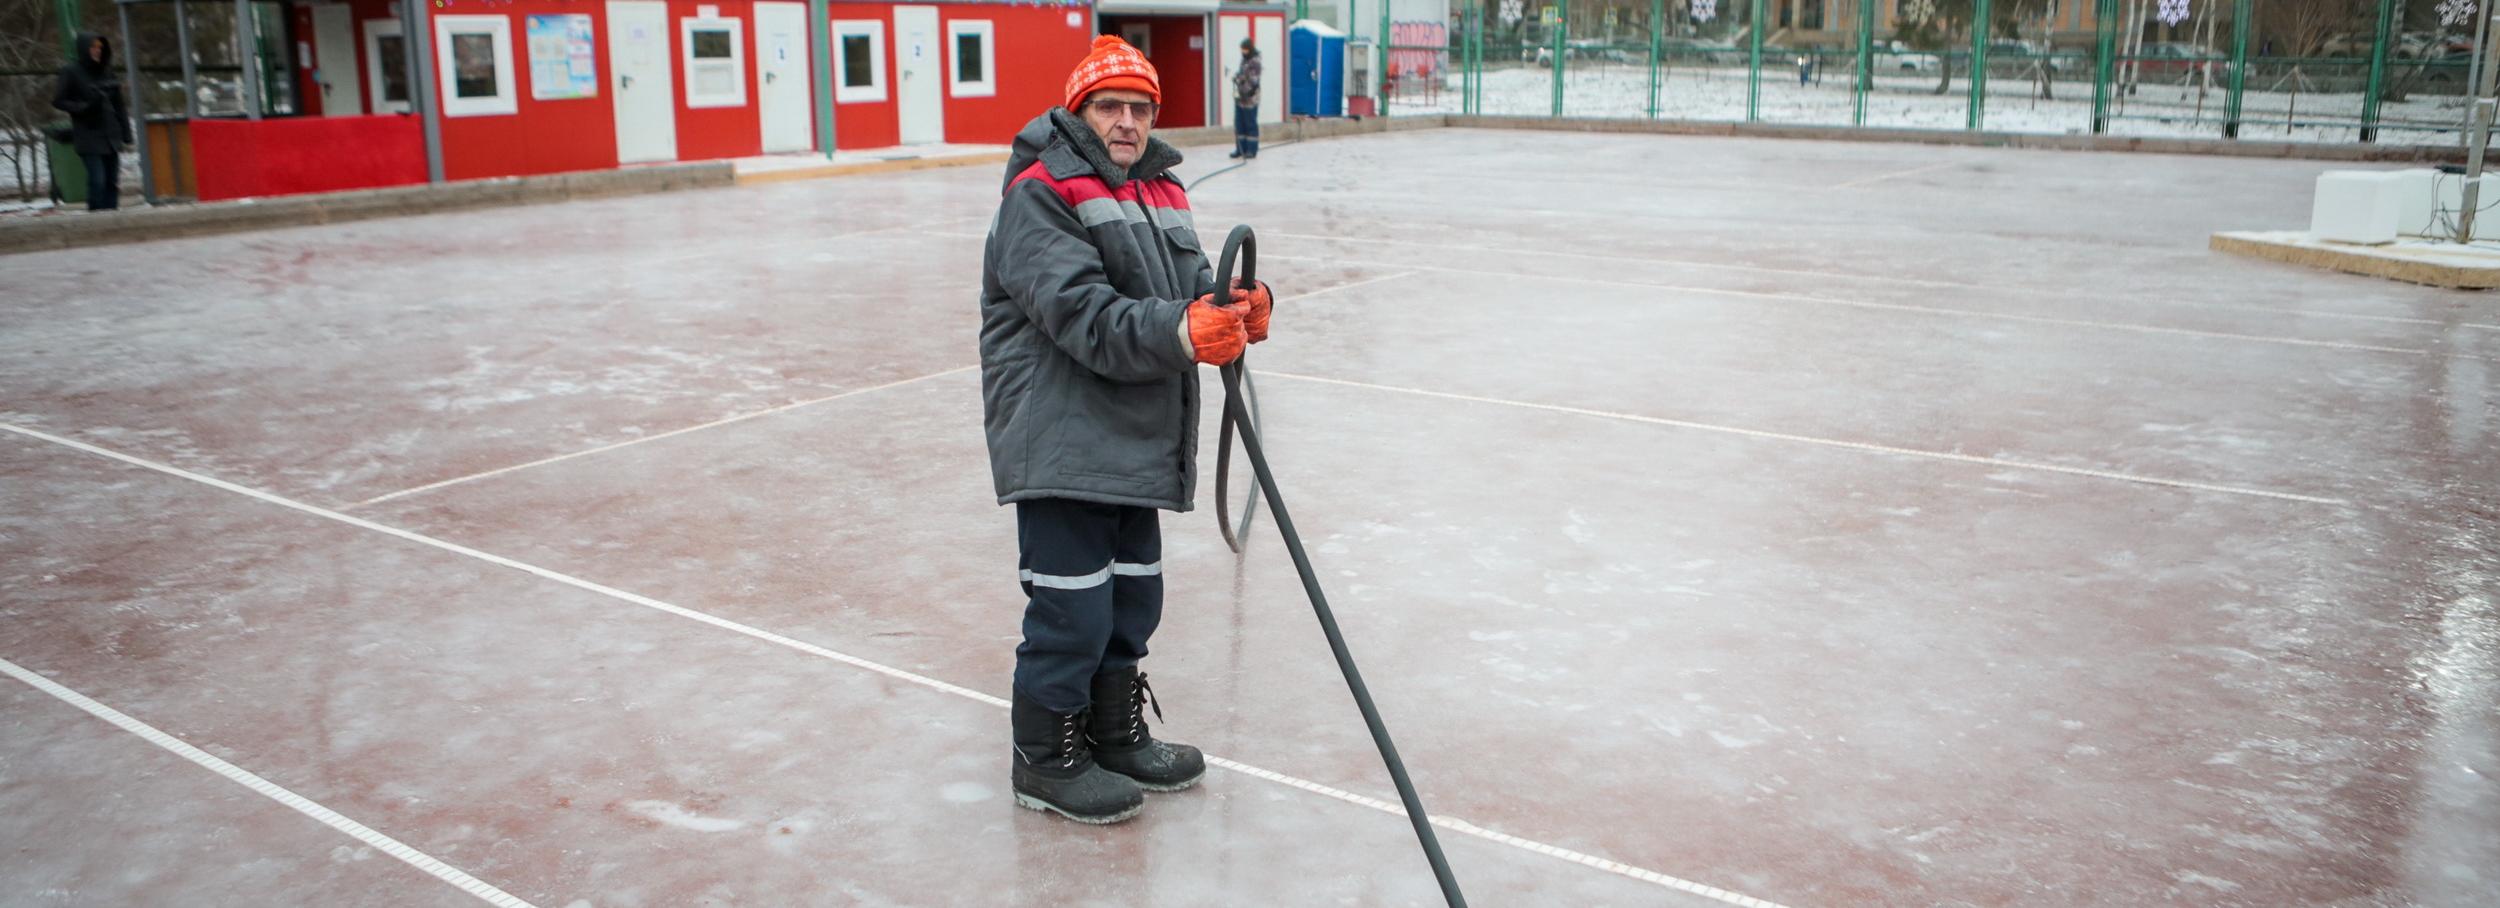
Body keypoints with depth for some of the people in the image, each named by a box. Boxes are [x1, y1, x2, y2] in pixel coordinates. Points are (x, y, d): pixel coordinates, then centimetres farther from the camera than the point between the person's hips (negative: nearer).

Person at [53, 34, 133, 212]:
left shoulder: (106, 71, 12)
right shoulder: (71, 72, -2)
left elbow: (119, 104, 14)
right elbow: (58, 100, -1)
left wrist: (126, 132, 8)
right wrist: (82, 108, -16)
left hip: (111, 136, 5)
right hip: (89, 137, -5)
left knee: (112, 181, 3)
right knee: (97, 180, -12)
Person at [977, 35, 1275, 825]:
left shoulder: (1160, 193, 16)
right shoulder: (1040, 195, -11)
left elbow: (1193, 290, 8)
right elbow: (1083, 317, -23)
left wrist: (1236, 311, -15)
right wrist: (1180, 334, -35)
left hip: (1136, 447, 8)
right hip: (1061, 444, -8)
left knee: (1132, 602, 18)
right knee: (1073, 610, -4)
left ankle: (1115, 736, 35)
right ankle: (1045, 759, 14)